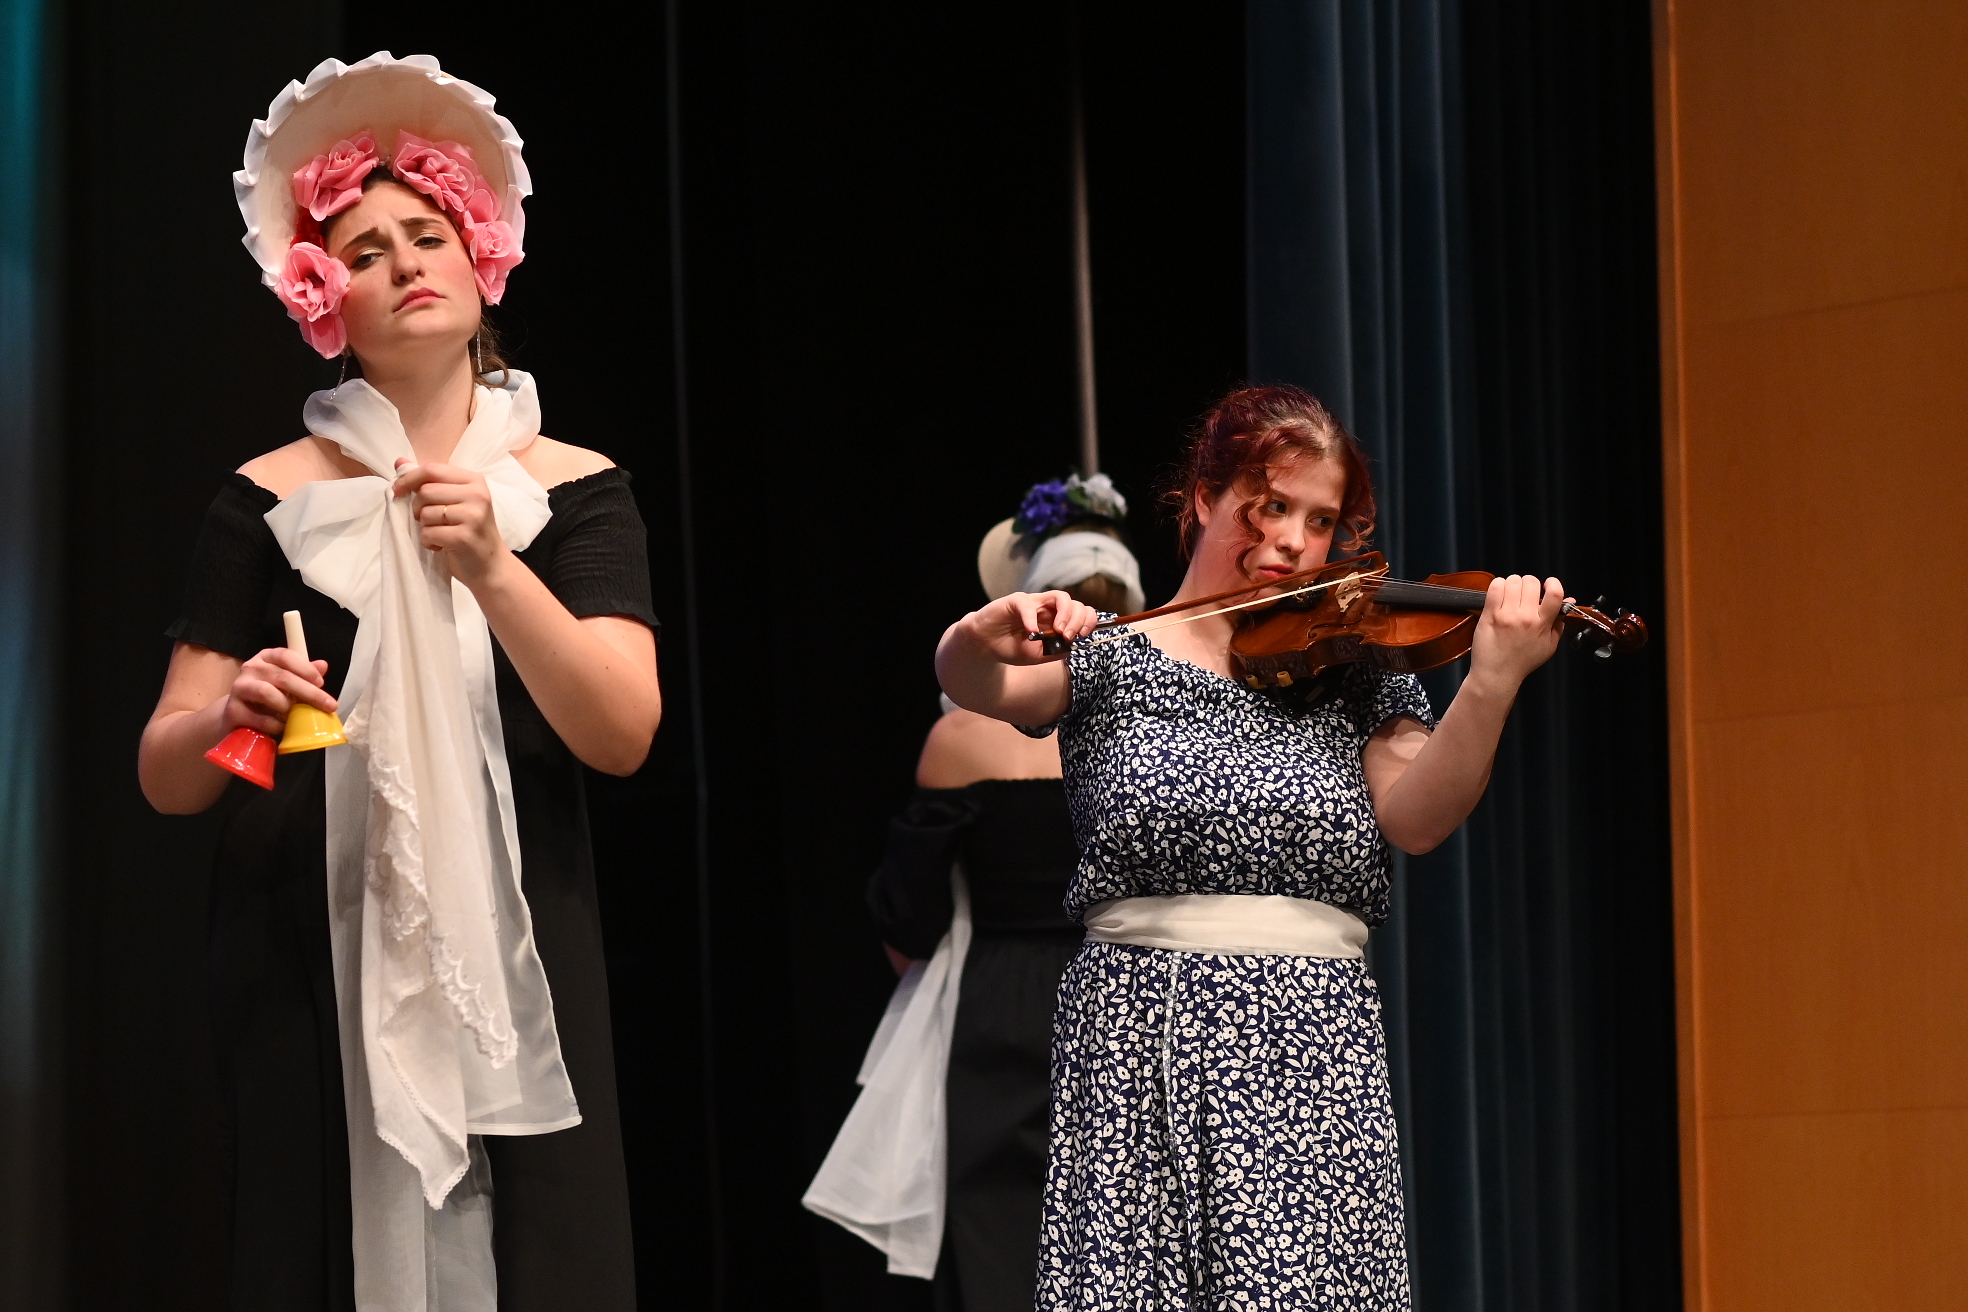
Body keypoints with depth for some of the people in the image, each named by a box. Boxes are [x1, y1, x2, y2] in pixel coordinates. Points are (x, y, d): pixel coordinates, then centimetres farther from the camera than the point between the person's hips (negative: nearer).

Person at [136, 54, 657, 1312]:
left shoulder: (576, 491, 5)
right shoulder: (267, 500, 5)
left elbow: (622, 734, -8)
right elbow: (166, 775, 4)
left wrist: (489, 568, -21)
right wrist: (228, 715, -18)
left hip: (515, 960, 0)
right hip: (311, 969, 0)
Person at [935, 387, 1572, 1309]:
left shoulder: (1355, 674, 11)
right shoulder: (1110, 658, 7)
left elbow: (1414, 818, -5)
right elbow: (970, 686, -11)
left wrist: (1492, 683, -20)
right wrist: (984, 638, -34)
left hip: (1315, 1057, 1)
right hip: (1138, 1050, -1)